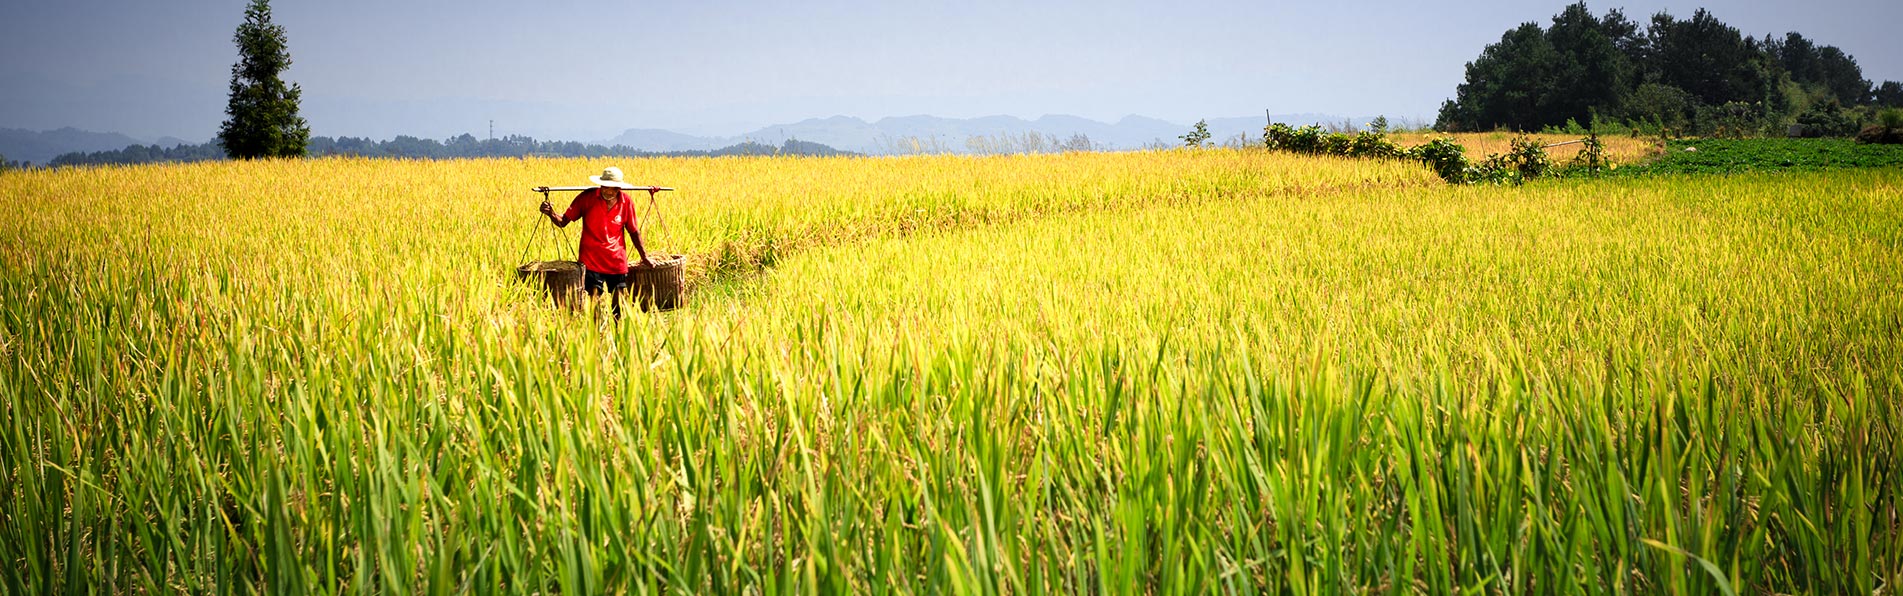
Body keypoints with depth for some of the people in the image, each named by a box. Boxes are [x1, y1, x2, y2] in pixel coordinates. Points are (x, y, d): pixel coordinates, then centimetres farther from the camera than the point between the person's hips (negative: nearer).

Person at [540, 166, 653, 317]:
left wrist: (644, 257, 12)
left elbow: (634, 231, 11)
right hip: (591, 261, -2)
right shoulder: (587, 197, -8)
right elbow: (563, 221, -4)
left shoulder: (626, 202, -2)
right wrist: (551, 213, -24)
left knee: (619, 304, 5)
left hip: (617, 262, 2)